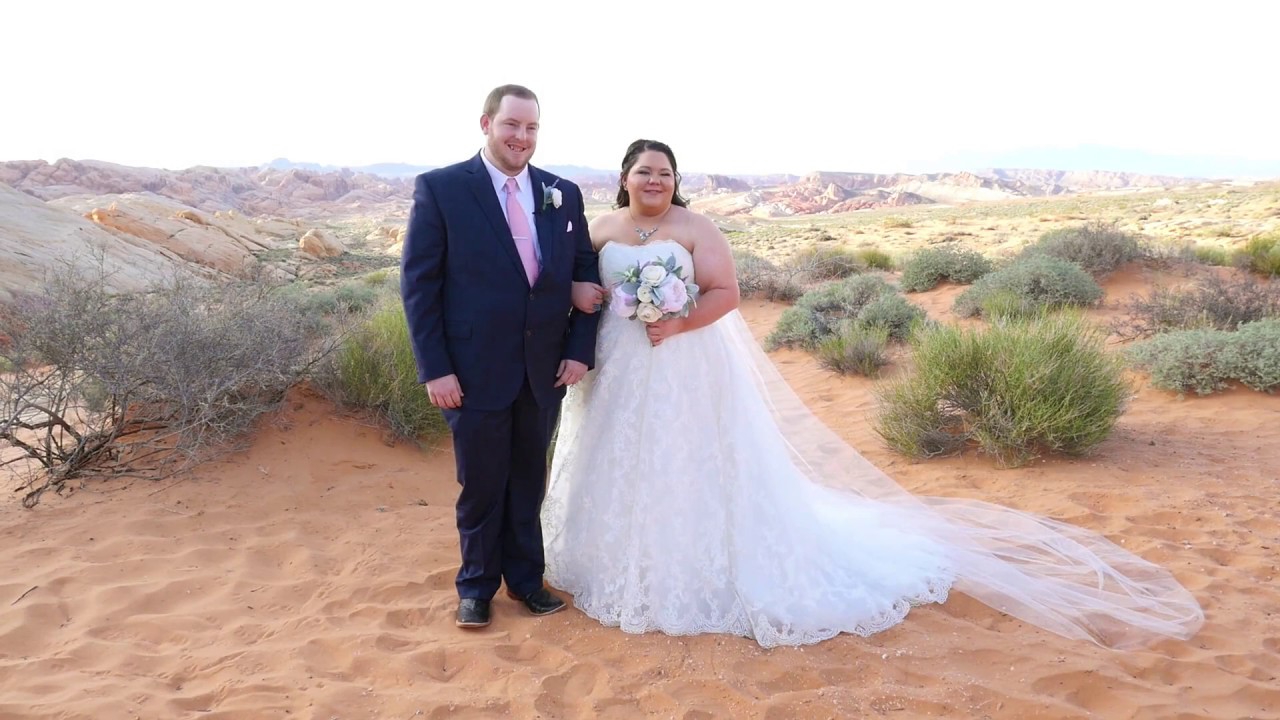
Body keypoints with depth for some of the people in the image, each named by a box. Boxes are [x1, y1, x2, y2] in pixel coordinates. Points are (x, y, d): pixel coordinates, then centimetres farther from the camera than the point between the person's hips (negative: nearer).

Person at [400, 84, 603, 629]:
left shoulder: (564, 194, 5)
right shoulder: (440, 188, -7)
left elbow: (586, 273, 8)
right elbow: (418, 283, -8)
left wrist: (580, 349, -2)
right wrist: (434, 368, -12)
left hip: (545, 372, 4)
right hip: (476, 372, -3)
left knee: (529, 481, 17)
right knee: (481, 486, 11)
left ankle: (525, 578, 36)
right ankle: (477, 585, 32)